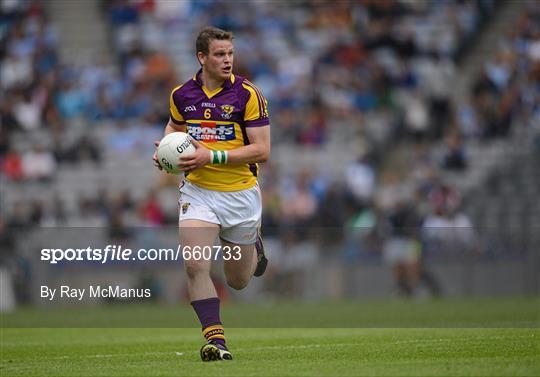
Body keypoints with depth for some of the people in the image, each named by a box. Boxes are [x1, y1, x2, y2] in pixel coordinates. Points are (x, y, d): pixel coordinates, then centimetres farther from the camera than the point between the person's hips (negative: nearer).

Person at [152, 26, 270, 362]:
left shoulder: (248, 94, -12)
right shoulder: (182, 94, -1)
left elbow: (262, 150, -15)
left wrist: (212, 156, -23)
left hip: (240, 193, -2)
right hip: (198, 191, 2)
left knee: (238, 281, 13)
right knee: (196, 267, -19)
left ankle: (253, 243, 47)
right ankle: (215, 339, -14)